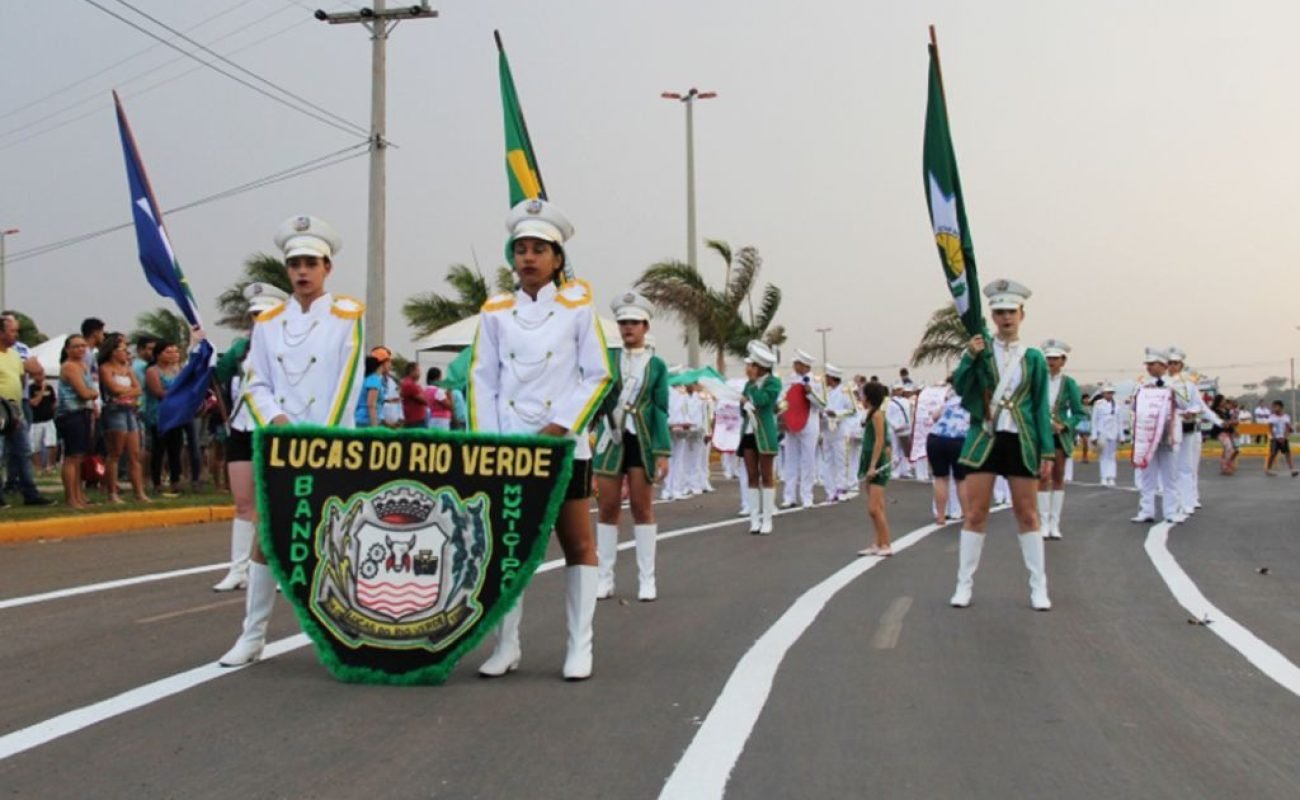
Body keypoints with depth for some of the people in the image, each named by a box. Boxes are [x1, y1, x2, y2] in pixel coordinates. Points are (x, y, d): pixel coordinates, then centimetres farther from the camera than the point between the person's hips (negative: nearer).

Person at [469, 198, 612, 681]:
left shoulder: (578, 307, 2)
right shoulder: (495, 312, 8)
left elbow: (597, 378, -1)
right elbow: (482, 381, 7)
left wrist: (561, 426, -11)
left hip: (564, 445, -2)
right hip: (507, 446, 2)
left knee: (578, 544, 2)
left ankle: (580, 648, 8)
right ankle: (506, 645, 12)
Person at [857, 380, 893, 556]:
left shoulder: (877, 414, -12)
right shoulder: (871, 414, 14)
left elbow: (879, 441, -17)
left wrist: (873, 466, -21)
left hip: (877, 464, -9)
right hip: (871, 464, 9)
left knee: (875, 509, -11)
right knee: (876, 509, 10)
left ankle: (886, 546, -6)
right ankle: (878, 545, 13)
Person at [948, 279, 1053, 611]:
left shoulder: (1033, 358, 4)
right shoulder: (980, 348, 4)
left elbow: (1041, 408, 4)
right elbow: (960, 388, -6)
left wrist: (1047, 451, -1)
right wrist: (970, 356, -21)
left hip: (1021, 441, 0)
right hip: (984, 438, 0)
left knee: (1028, 515, 6)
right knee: (975, 514, 1)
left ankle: (1038, 587, 13)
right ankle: (964, 584, 7)